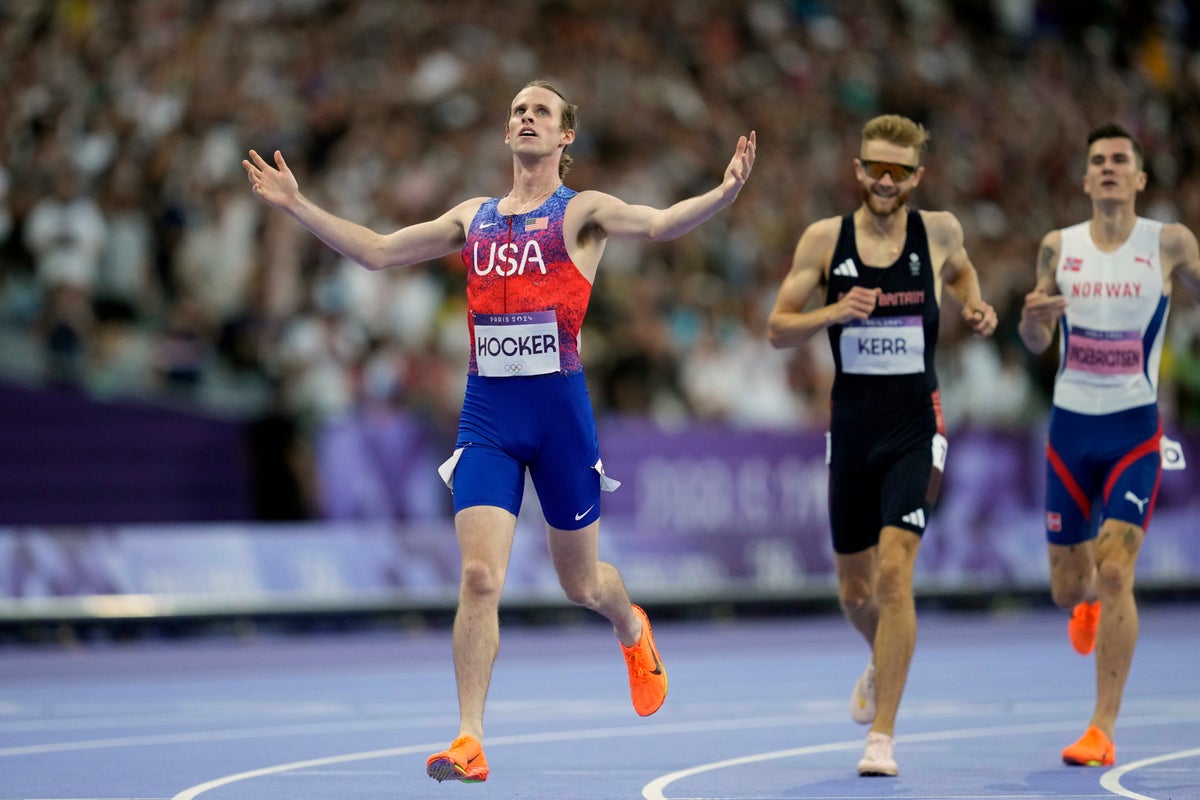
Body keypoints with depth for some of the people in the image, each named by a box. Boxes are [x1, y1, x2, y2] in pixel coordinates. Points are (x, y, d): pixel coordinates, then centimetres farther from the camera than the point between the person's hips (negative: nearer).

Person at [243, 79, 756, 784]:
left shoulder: (582, 212, 0)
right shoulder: (474, 218, 13)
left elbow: (658, 224, -19)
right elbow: (377, 252, 17)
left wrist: (725, 193, -37)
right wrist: (296, 205, 12)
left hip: (561, 408, -2)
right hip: (488, 414, 2)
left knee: (580, 582, 12)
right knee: (480, 577, -11)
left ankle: (634, 632, 48)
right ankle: (470, 741, -10)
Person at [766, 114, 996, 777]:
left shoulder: (939, 232, 0)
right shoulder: (824, 239, -2)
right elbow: (777, 329, 0)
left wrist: (976, 309, 4)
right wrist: (832, 313, -18)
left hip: (916, 428, -2)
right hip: (851, 425, 2)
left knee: (894, 572, -17)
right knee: (855, 591, 12)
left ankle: (882, 735, -13)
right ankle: (883, 664, 47)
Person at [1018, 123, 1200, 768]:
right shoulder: (1058, 248, 3)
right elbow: (1035, 344, 9)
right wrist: (1033, 316, -14)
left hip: (1134, 429, -3)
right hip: (1070, 427, 3)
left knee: (1115, 574, -17)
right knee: (1067, 588, 10)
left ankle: (1103, 731, -12)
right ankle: (1088, 600, 50)